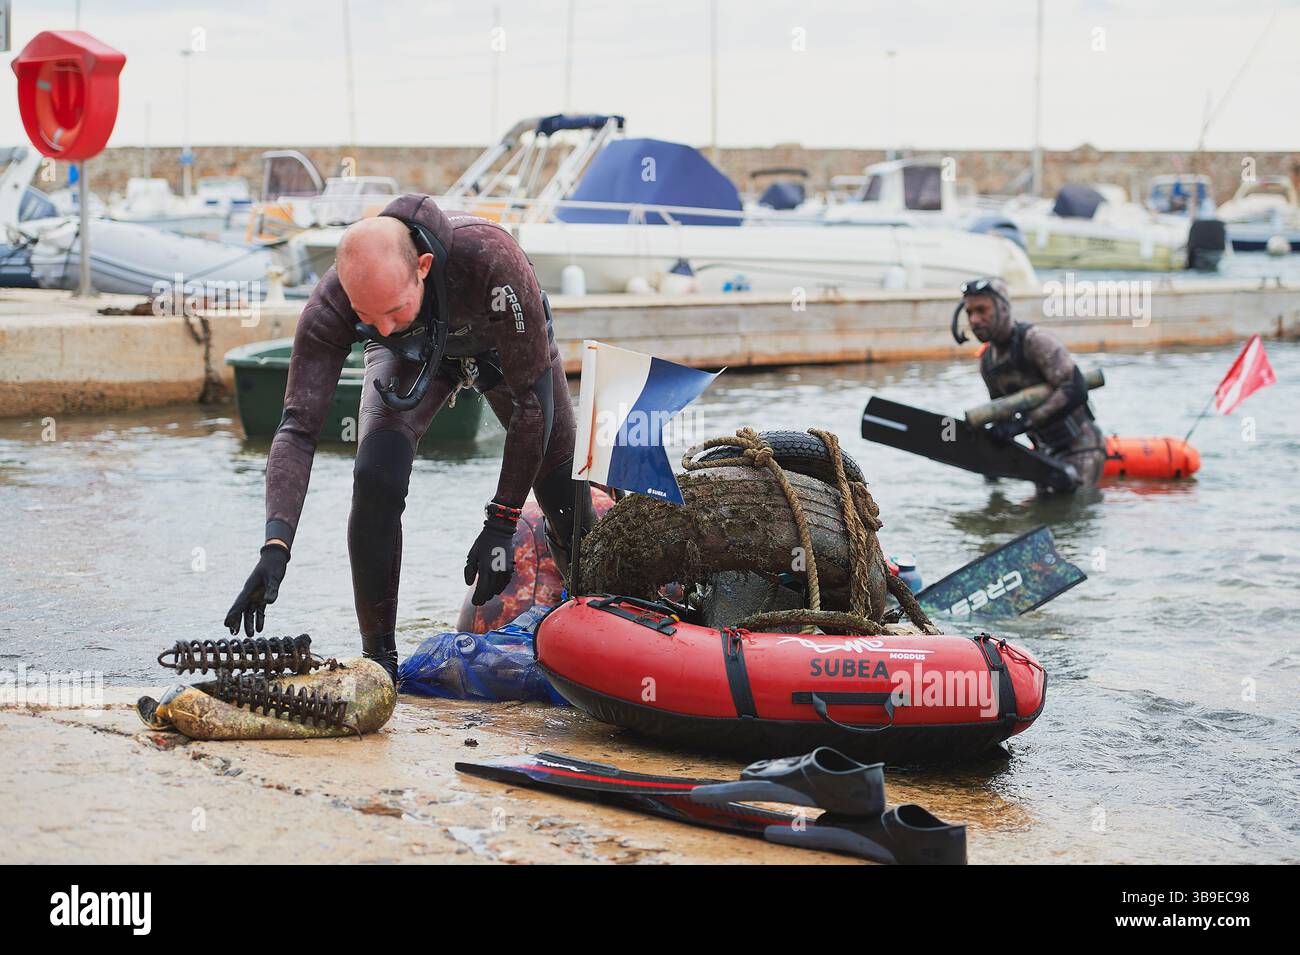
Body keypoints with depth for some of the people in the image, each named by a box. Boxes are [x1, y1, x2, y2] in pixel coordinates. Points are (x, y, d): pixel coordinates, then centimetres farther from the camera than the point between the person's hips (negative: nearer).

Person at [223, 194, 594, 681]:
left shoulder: (490, 257, -46)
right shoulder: (330, 306, -39)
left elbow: (532, 398, -34)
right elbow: (297, 428, -38)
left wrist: (501, 524, -31)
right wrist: (276, 545, -53)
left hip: (503, 345, -1)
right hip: (412, 355, 1)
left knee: (564, 494, 2)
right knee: (376, 478, -22)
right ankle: (378, 656, -8)